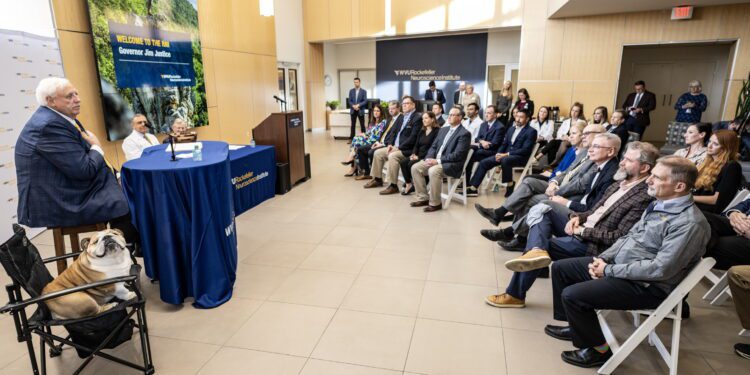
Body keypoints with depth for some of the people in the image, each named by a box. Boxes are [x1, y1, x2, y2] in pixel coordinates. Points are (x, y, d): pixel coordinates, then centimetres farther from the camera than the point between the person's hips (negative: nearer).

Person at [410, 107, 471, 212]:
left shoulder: (464, 134, -9)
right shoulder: (443, 129, 16)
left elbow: (457, 155, -18)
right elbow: (434, 146, 15)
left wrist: (438, 161, -22)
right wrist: (429, 158, -7)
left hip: (451, 165, -8)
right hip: (435, 160, 8)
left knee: (433, 171, -35)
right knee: (415, 167, -7)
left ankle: (435, 203, -20)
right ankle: (423, 198, 0)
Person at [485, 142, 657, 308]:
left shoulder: (643, 198, -16)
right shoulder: (619, 184, 11)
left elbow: (618, 237, -20)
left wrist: (583, 230, -17)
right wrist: (578, 217, -1)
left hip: (593, 244, -9)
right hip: (581, 228, 9)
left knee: (543, 243, -16)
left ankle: (515, 295, -4)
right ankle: (536, 250, -34)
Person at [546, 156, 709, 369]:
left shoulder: (690, 223, -22)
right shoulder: (659, 204, 7)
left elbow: (660, 269, -26)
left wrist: (609, 270, -19)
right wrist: (603, 258, -1)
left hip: (646, 286, -9)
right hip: (619, 267, 9)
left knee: (572, 295, -22)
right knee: (560, 267, 8)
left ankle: (598, 350, 5)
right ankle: (577, 325, 24)